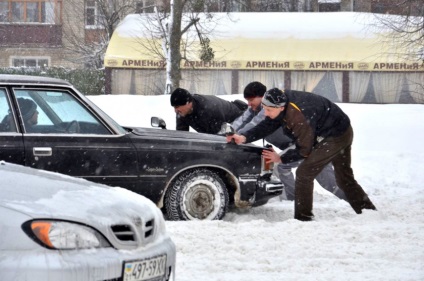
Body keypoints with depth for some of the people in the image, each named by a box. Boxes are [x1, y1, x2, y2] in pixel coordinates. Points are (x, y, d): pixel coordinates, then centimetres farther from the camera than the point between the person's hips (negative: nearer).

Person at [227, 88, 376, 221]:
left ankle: (302, 218, -6)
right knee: (344, 178, 22)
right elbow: (267, 125, -4)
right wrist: (245, 137, -16)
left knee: (304, 174, -12)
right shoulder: (282, 99, -12)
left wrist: (281, 159, -11)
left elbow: (304, 150, -23)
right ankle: (369, 212, 32)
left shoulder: (299, 117, -35)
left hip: (335, 137, -10)